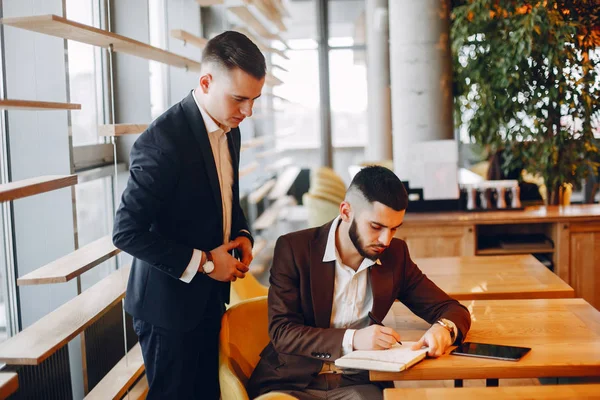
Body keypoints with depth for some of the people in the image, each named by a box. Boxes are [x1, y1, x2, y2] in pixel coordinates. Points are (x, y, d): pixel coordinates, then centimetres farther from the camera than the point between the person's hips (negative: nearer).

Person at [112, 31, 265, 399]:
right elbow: (127, 232, -23)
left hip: (210, 296, 8)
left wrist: (242, 236, 0)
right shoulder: (163, 139, -24)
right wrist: (204, 262, -19)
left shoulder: (229, 130, 3)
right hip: (170, 303, -7)